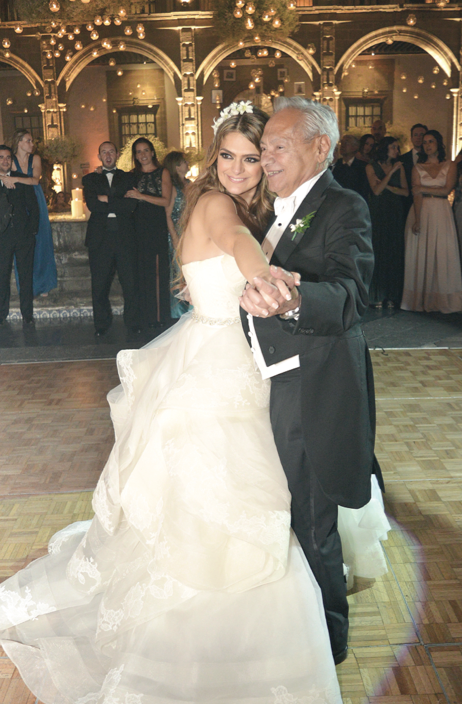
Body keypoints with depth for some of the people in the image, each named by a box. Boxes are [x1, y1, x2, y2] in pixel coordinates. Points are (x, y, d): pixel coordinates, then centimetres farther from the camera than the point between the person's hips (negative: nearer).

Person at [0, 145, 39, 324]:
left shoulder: (22, 180, 10)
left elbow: (33, 207, 7)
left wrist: (32, 230, 1)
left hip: (24, 235, 1)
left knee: (26, 275, 3)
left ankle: (27, 314, 11)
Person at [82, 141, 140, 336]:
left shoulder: (128, 178, 14)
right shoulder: (90, 179, 14)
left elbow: (131, 205, -3)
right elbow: (92, 205, -4)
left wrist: (106, 200, -6)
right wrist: (118, 204, -5)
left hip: (125, 237, 0)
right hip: (100, 237, 0)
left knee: (130, 283, -2)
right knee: (99, 285, 3)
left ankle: (133, 323, 10)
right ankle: (102, 325, 13)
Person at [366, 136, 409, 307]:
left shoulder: (399, 167, 11)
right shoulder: (371, 167, 3)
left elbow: (405, 192, 4)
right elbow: (376, 190, -9)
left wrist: (387, 186, -7)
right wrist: (391, 173, -12)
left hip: (395, 215, 3)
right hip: (378, 214, -3)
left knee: (394, 253, 0)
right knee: (377, 252, -5)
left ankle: (392, 295, 3)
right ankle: (377, 295, 0)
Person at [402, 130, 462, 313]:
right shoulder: (417, 167, 7)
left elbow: (446, 190, -5)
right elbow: (417, 195, -4)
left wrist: (424, 189, -6)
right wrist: (417, 220, -15)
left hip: (441, 213, 0)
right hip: (421, 211, 0)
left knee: (442, 254, -2)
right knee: (420, 254, -1)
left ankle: (442, 299, 6)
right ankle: (421, 298, 4)